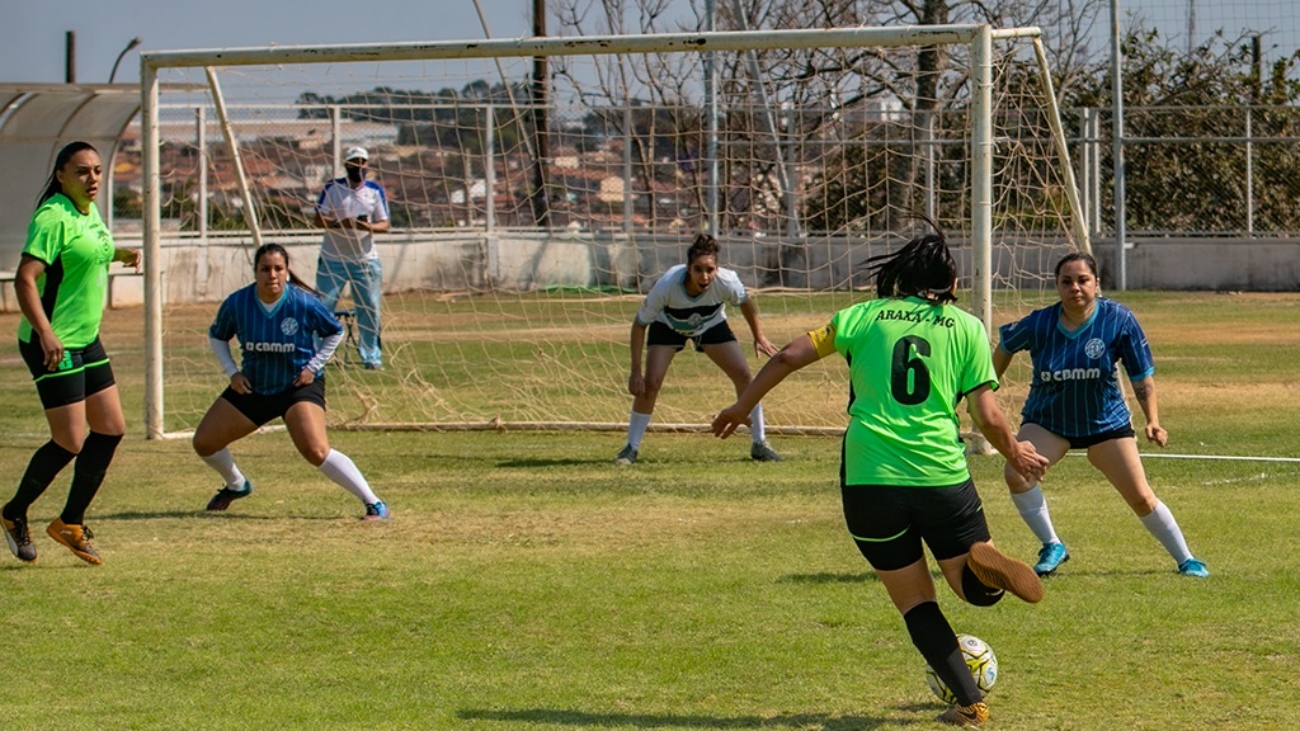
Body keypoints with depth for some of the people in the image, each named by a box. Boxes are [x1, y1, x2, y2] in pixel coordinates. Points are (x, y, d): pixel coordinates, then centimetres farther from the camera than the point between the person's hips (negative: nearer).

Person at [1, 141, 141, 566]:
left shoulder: (91, 212, 10)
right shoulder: (53, 218, -18)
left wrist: (119, 254, 17)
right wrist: (45, 334, -33)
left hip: (87, 341, 9)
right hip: (53, 346, -9)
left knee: (111, 429, 8)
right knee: (70, 443, -8)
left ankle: (70, 523, 19)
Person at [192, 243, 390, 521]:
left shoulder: (304, 303, -20)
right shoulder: (236, 304, -13)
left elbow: (335, 333, -1)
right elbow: (217, 336, 8)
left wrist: (313, 367, -9)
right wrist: (232, 372, -3)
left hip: (299, 385, -5)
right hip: (253, 386, 5)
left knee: (316, 451, -26)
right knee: (204, 443, 6)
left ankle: (375, 505, -19)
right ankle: (236, 486, 38)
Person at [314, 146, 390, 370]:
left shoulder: (376, 190, 5)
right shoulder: (332, 188, -1)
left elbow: (384, 224, 2)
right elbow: (319, 219, -5)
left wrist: (369, 227, -20)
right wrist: (340, 223, -24)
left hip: (366, 260, 2)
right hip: (333, 258, -2)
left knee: (370, 309, 3)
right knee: (323, 307, -3)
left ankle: (371, 357, 12)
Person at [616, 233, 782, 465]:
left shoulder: (727, 282, -35)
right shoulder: (666, 286, -40)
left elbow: (745, 302, -9)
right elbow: (639, 324, -27)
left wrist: (759, 336, 2)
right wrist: (636, 372, -29)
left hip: (711, 325, 2)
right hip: (668, 325, -2)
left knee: (743, 375, -9)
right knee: (650, 383, -17)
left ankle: (759, 443, 6)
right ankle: (631, 448, -1)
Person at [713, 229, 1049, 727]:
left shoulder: (866, 316, 8)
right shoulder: (966, 327, 7)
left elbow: (790, 356, 4)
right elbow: (988, 417, 2)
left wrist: (742, 406, 17)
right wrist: (1015, 453, 22)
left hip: (870, 481, 1)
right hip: (942, 478, 0)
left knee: (916, 602, 13)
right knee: (981, 590, 12)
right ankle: (985, 565, -25)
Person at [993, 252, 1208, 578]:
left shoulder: (1118, 320, -18)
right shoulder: (1038, 324, -18)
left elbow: (1142, 376, -10)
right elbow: (1005, 346, 4)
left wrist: (1152, 421, -21)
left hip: (1105, 421, 0)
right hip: (1047, 420, 0)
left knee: (1142, 498, -2)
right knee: (1017, 474, -25)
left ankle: (1186, 560, 18)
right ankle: (1052, 547, -6)